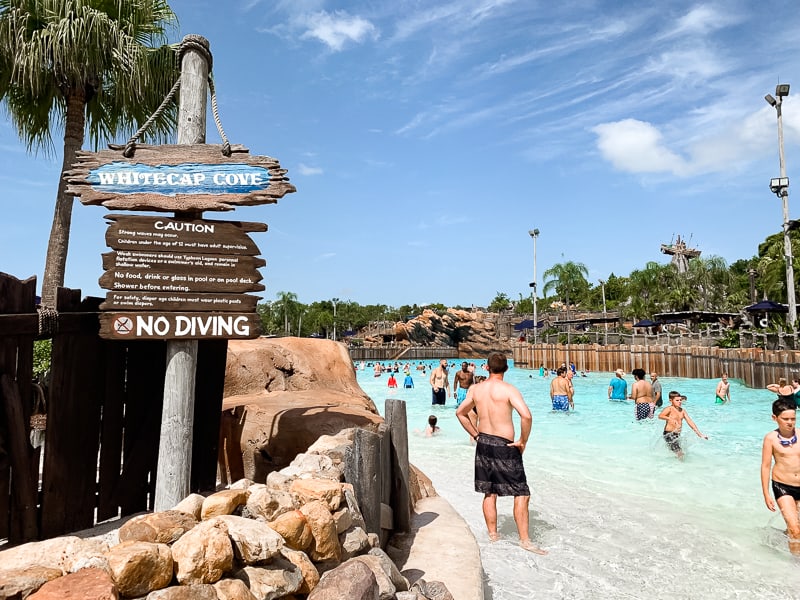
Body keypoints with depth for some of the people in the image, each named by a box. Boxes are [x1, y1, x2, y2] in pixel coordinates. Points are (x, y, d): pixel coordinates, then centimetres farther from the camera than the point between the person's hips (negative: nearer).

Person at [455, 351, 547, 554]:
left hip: (483, 444, 6)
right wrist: (523, 441, -12)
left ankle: (493, 535, 26)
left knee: (489, 493, 16)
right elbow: (526, 415, -25)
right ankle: (525, 540, 10)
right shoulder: (508, 389, -14)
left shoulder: (475, 389, 3)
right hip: (504, 446, -6)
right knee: (521, 494, 6)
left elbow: (460, 412, 15)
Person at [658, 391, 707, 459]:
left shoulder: (682, 411, 9)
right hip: (669, 434, -8)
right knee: (679, 453, -18)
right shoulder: (669, 409, -12)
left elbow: (690, 422, 9)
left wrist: (699, 433, 6)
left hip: (678, 434, 8)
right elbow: (660, 416, -29)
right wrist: (670, 419, -47)